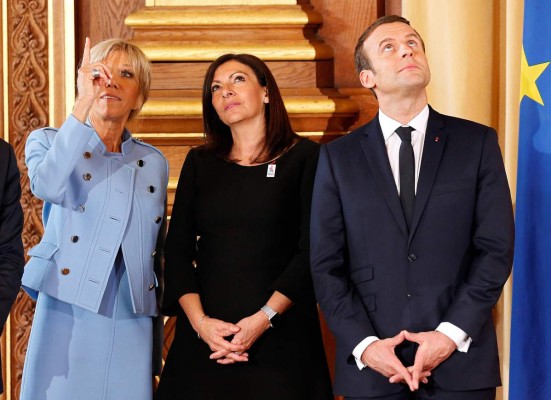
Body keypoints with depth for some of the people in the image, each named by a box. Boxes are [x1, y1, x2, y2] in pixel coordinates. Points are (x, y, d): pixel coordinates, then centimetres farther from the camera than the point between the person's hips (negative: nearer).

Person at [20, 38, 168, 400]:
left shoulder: (154, 163, 13)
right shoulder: (49, 142, 5)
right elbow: (48, 186, -20)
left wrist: (157, 349, 14)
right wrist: (83, 104, -21)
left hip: (132, 330, 3)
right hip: (67, 322, -3)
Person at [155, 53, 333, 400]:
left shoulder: (304, 157, 1)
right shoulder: (199, 163, 10)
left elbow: (312, 251, -6)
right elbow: (177, 250, 5)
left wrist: (264, 318, -15)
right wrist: (199, 321, -10)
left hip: (281, 335, -2)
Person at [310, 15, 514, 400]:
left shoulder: (478, 142, 3)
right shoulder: (338, 157, 5)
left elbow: (497, 249, -2)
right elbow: (327, 264, 2)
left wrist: (451, 334, -12)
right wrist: (364, 345, -10)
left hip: (459, 362, 0)